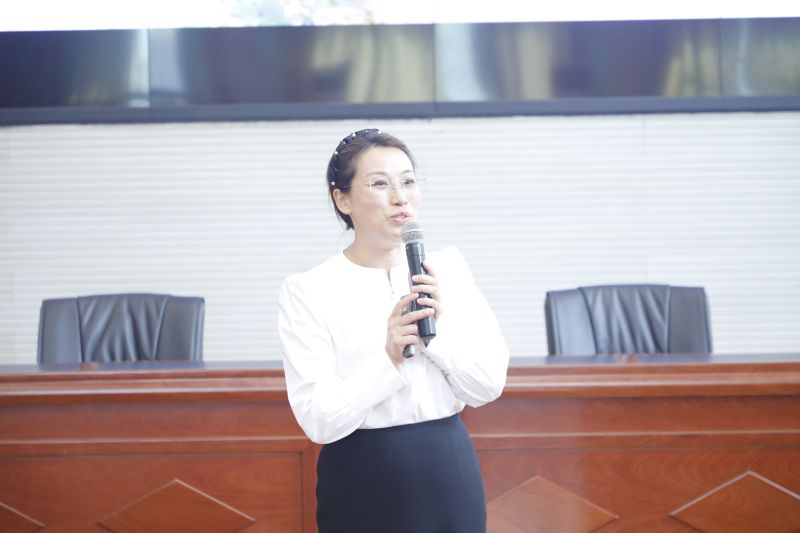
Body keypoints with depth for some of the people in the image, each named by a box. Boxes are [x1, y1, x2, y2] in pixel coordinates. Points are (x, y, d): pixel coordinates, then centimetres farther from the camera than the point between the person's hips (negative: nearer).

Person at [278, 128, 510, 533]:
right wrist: (388, 358, -26)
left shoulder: (449, 267, 1)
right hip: (362, 488, -3)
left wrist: (441, 329, -17)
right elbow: (319, 421, -15)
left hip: (450, 477, 3)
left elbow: (488, 387, -3)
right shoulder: (308, 291, -10)